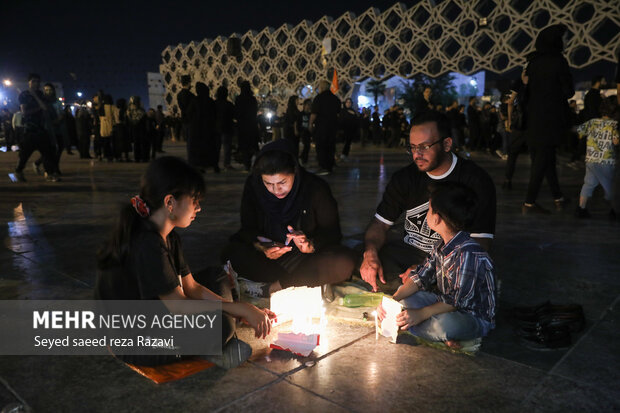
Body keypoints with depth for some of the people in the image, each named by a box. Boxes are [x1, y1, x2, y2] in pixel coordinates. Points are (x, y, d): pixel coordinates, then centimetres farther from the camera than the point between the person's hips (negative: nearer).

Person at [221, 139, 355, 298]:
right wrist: (262, 247, -25)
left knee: (344, 262, -31)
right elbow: (248, 229, -3)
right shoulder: (253, 185, -8)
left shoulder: (316, 188, -14)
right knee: (231, 254, -27)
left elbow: (332, 232, -8)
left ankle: (271, 287, -27)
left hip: (306, 258, -1)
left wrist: (311, 245, -30)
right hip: (267, 256, 2)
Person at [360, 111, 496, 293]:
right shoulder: (405, 178, 3)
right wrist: (370, 253, -19)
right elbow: (381, 223, 4)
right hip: (409, 252, 4)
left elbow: (479, 244, -15)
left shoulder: (476, 181, -10)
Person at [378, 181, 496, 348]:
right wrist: (392, 301, -10)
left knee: (444, 323, -39)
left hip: (476, 317, -9)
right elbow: (421, 278, 2)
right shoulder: (442, 245, 1)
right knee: (403, 293, 6)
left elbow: (459, 300, -28)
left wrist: (421, 314, -31)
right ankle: (442, 336, -8)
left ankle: (406, 327, -9)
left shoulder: (468, 254, -28)